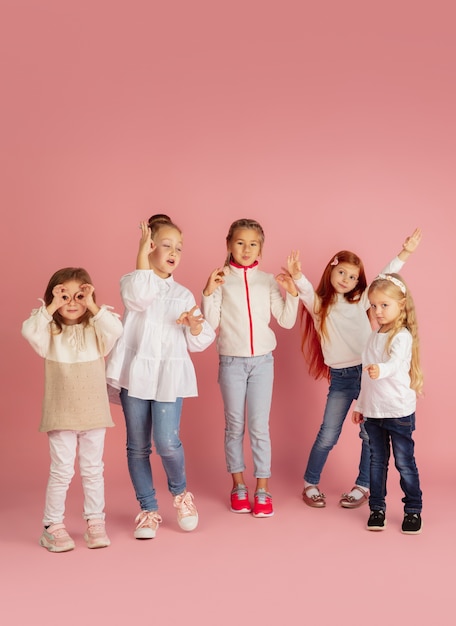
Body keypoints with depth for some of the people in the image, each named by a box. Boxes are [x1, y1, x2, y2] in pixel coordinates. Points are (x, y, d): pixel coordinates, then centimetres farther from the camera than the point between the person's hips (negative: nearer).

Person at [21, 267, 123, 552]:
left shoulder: (96, 329, -2)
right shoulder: (50, 330, -4)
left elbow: (116, 330, -22)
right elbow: (29, 332, -24)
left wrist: (92, 305, -24)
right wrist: (52, 307, -24)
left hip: (93, 412, 2)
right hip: (61, 414, -1)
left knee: (93, 469, 11)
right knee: (62, 471, 3)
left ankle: (95, 522, 23)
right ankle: (53, 526, 15)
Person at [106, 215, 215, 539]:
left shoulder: (183, 294, 13)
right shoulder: (133, 281, 4)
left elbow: (198, 343, 11)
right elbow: (140, 296, -23)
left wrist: (195, 324, -11)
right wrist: (143, 252, -18)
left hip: (170, 375, 1)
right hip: (135, 373, -1)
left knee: (167, 442, -11)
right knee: (137, 446, 6)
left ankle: (181, 492, 18)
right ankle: (148, 509, 21)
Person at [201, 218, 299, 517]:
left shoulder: (269, 280, 3)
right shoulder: (221, 279, -2)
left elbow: (287, 321, 2)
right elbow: (211, 323, -5)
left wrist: (292, 292, -11)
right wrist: (208, 293, -17)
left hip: (262, 360, 1)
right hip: (231, 361, 0)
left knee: (260, 427, 2)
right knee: (235, 426, 9)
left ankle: (262, 489, 9)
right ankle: (238, 486, 21)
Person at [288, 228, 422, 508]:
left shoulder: (361, 299, 7)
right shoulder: (319, 305, 5)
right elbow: (306, 291, -14)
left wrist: (405, 253, -9)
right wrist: (297, 276, -36)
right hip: (339, 378, 0)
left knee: (369, 433, 2)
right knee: (327, 435, 2)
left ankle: (363, 486, 18)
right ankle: (311, 483, 20)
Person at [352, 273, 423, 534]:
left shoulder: (403, 336, -11)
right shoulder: (374, 337, 12)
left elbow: (396, 362, -31)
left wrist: (380, 370, -52)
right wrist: (360, 405, 20)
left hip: (399, 411, -6)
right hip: (373, 411, 6)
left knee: (405, 463, 2)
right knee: (377, 461, 12)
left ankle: (413, 509, 15)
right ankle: (377, 507, 22)